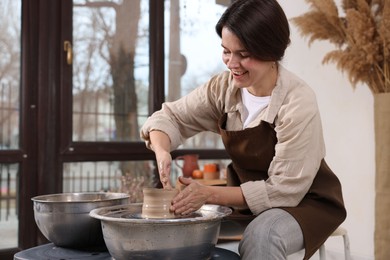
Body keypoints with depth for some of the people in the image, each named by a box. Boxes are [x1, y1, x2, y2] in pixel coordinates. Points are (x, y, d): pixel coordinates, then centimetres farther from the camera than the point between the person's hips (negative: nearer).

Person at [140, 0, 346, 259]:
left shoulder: (298, 103, -25)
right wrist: (162, 151, -25)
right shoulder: (224, 86, -10)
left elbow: (284, 190, -24)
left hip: (304, 201, -5)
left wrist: (209, 194, -29)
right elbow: (171, 117, -2)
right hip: (246, 196, 5)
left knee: (260, 236, -36)